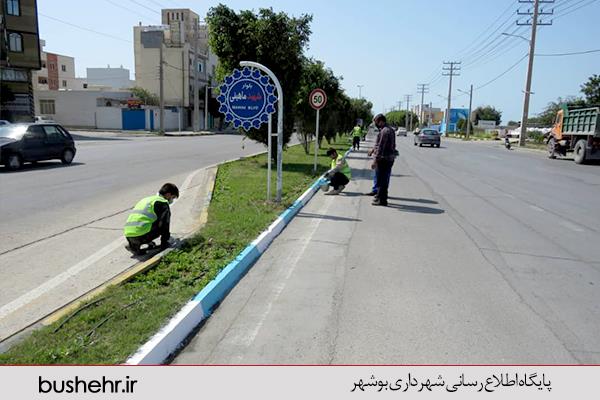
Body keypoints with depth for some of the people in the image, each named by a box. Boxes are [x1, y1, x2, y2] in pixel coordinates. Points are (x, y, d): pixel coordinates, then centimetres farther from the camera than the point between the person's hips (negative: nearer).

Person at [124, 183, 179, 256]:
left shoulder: (146, 199, 29)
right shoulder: (163, 202, 2)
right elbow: (165, 225, 0)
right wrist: (164, 242, 13)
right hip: (141, 235, -9)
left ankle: (132, 245, 10)